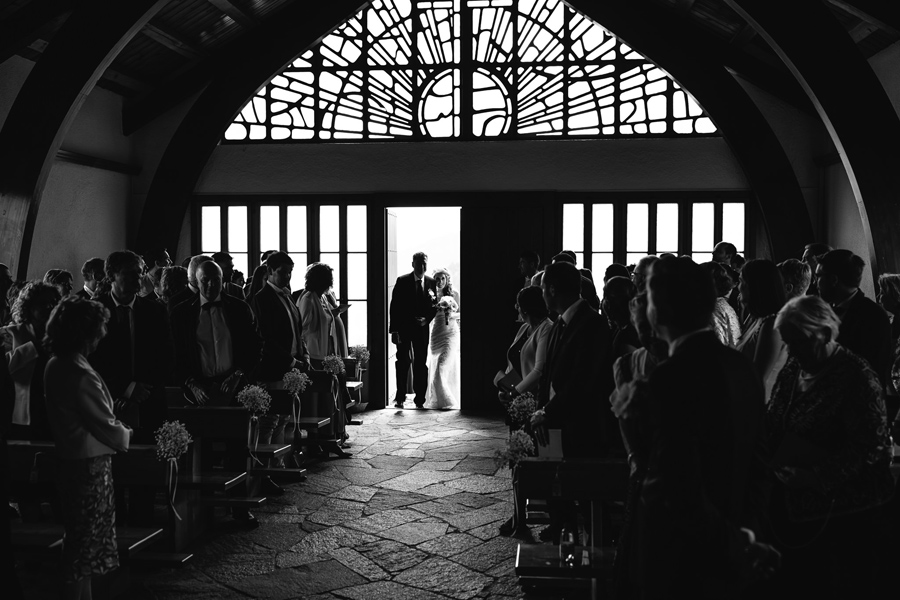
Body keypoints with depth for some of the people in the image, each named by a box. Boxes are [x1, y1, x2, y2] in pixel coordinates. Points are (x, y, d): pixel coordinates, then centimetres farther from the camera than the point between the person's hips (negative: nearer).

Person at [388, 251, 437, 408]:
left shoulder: (431, 283, 6)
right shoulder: (402, 281, -2)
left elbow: (434, 306, 12)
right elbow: (394, 306, -4)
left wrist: (427, 319, -8)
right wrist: (394, 330, -10)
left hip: (422, 327, 2)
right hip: (403, 328, -2)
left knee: (421, 364, 4)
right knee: (403, 362, -5)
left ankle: (420, 398, 10)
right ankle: (400, 397, -1)